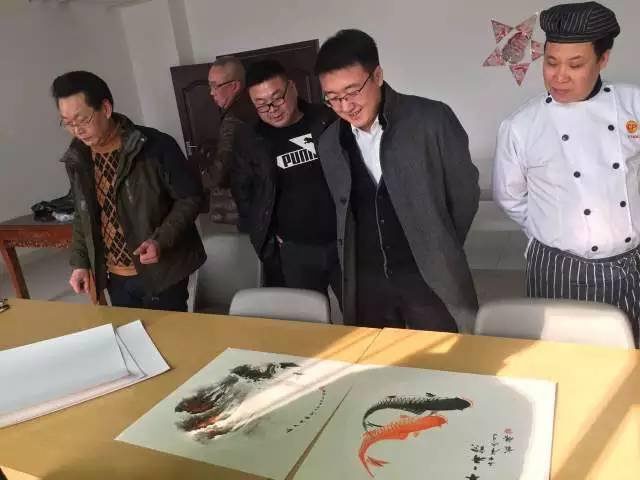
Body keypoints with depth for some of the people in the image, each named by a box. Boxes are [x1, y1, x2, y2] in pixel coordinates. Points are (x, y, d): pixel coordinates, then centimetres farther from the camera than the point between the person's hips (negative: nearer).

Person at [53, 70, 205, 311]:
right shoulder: (77, 159, 2)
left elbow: (190, 197, -12)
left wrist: (161, 240, -22)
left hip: (161, 272, -5)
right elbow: (83, 215, 14)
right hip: (115, 277, 5)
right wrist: (80, 262, 6)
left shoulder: (155, 146, -17)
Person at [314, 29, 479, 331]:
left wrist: (441, 254, 7)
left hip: (430, 277, -3)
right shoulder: (329, 144, 3)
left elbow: (464, 192, -1)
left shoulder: (432, 120, -11)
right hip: (367, 282, 4)